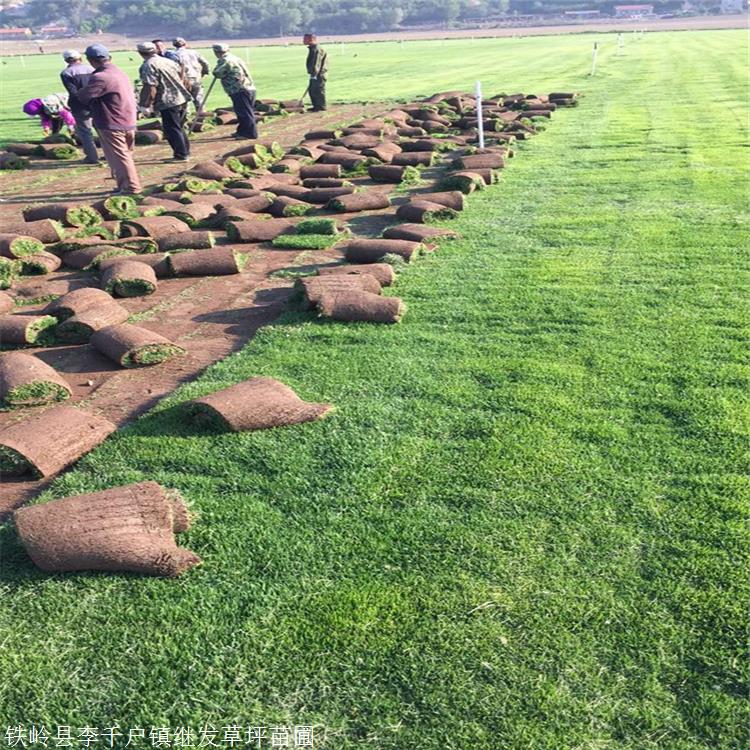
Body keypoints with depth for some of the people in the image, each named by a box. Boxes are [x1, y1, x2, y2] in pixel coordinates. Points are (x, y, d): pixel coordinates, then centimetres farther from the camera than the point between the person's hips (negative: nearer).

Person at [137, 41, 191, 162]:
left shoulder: (148, 66, -12)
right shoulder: (169, 61, 12)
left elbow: (150, 88, -18)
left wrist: (145, 105, -10)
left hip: (168, 103, -8)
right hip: (182, 98, 8)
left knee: (172, 130, 1)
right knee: (179, 128, 19)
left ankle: (181, 155, 3)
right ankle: (185, 151, 26)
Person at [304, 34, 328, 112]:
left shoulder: (317, 50, -17)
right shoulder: (312, 49, 16)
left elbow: (317, 63, -22)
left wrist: (315, 73, -25)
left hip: (319, 74, -10)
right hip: (314, 75, 10)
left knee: (319, 91, -6)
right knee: (312, 90, 14)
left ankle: (322, 107, 0)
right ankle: (316, 106, 22)